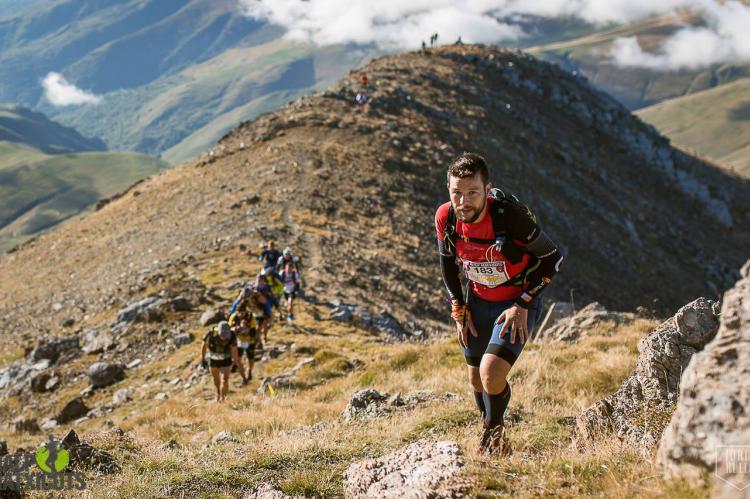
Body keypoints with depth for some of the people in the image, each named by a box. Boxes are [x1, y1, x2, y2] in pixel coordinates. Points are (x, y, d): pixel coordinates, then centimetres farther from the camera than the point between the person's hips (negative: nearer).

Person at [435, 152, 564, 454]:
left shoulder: (510, 214, -31)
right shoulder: (445, 218, -17)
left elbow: (552, 259, -17)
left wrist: (523, 305, -19)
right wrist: (459, 309, 1)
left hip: (518, 303, -5)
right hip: (478, 301, 5)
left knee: (491, 373, -20)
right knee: (476, 379, 12)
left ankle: (494, 429, 11)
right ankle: (489, 434, 40)